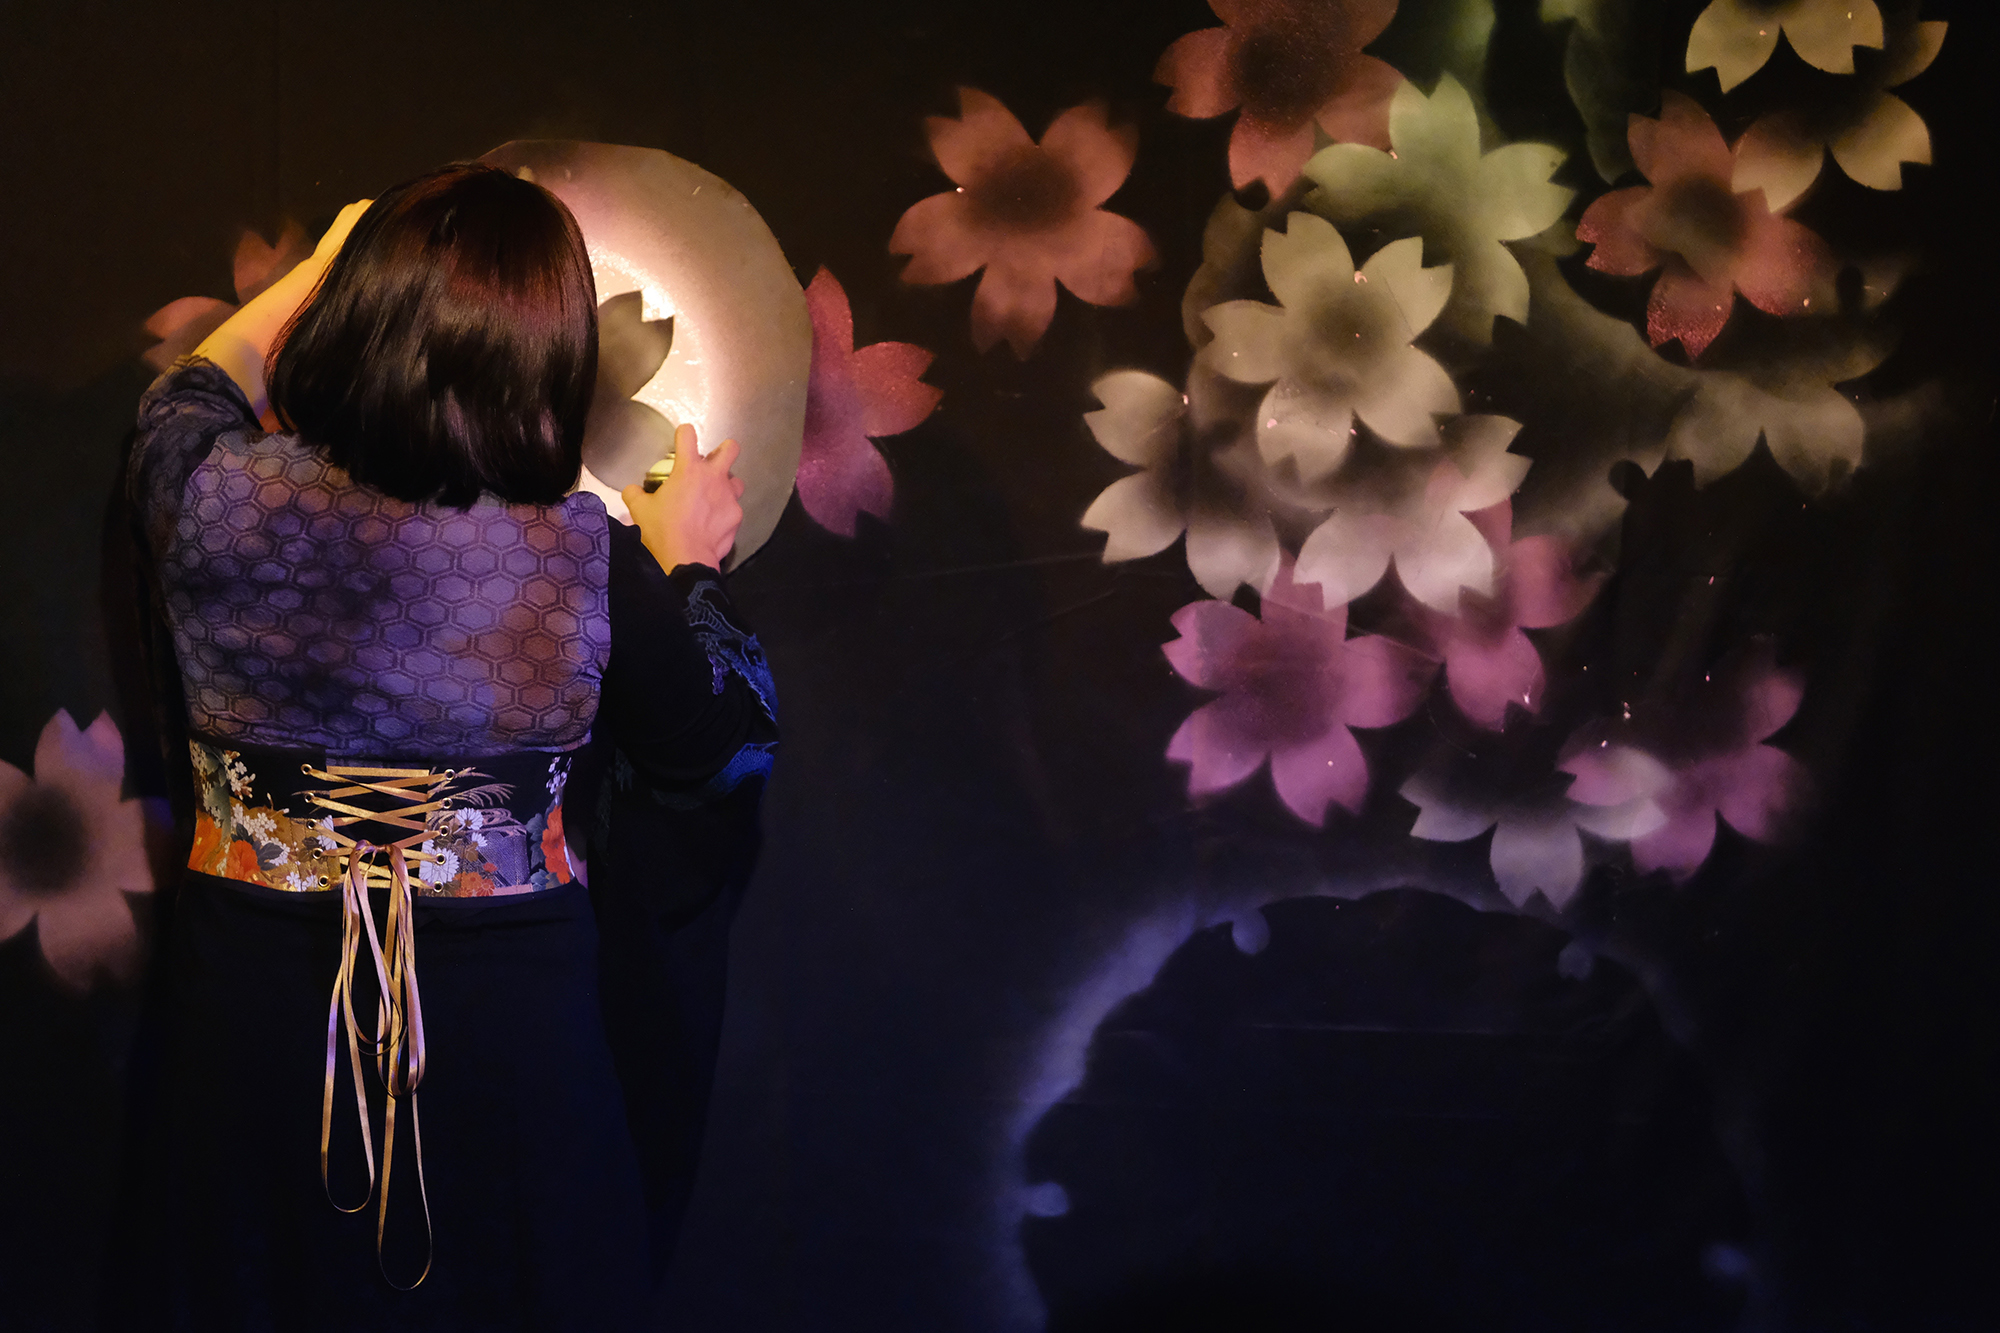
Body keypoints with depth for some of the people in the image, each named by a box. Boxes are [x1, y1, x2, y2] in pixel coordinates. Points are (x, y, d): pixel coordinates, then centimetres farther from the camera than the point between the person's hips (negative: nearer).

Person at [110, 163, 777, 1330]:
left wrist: (315, 270, 25)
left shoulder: (212, 498, -16)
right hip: (509, 1046, -2)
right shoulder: (592, 563, -22)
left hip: (253, 1024, 2)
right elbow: (725, 745, -4)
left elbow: (189, 398, 10)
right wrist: (688, 562, 12)